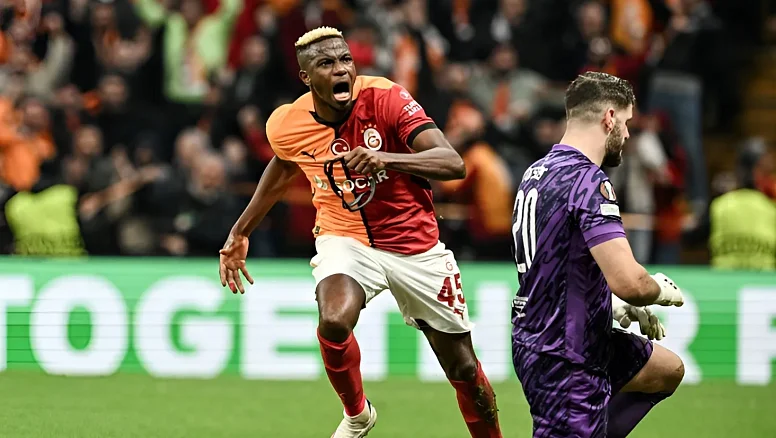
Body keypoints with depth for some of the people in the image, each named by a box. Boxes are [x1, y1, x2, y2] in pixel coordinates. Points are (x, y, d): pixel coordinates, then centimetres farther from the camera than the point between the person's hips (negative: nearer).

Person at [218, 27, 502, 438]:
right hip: (346, 239, 0)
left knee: (464, 369, 6)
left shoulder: (386, 99, -20)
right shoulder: (286, 126, -11)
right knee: (333, 322, -32)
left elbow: (453, 164, -29)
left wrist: (386, 158, -45)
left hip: (416, 246, 0)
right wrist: (240, 232, 22)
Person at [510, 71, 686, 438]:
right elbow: (628, 281, -28)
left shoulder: (536, 173, 9)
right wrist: (660, 291, -6)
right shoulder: (588, 181, -20)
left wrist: (616, 306, 18)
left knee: (667, 371, 24)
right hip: (565, 362, -10)